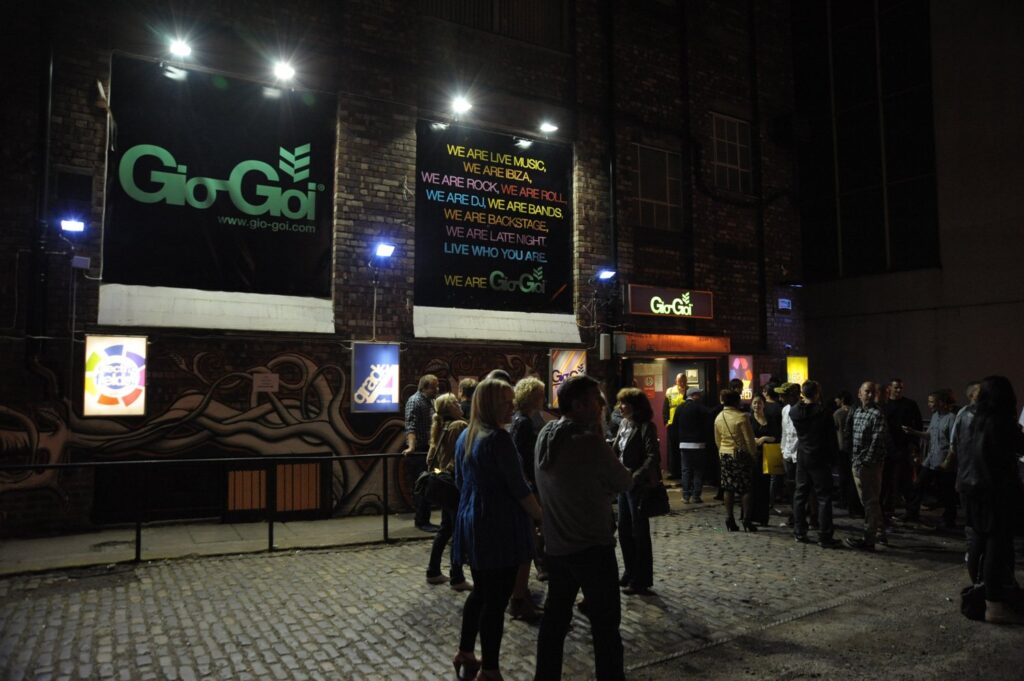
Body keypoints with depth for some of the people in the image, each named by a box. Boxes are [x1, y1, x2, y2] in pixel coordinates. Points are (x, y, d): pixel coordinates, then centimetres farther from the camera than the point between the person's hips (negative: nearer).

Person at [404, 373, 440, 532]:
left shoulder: (430, 401, 15)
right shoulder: (414, 401, -12)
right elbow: (411, 427, -23)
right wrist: (411, 447, -34)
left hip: (428, 449, 9)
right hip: (419, 450, -9)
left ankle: (422, 520, 18)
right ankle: (422, 522, 0)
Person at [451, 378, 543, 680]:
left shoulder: (466, 436, 9)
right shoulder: (498, 438, -18)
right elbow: (519, 489, -18)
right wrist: (544, 517, -7)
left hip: (471, 522, 9)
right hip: (499, 525, -9)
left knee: (480, 591, 21)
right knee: (496, 597, 2)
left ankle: (465, 653, 31)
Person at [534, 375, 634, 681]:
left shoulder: (545, 435, 2)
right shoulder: (589, 441, -21)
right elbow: (625, 482, -9)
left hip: (556, 545, 7)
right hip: (592, 547, -7)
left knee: (555, 617, 18)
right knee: (605, 623, 6)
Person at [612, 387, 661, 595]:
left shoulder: (646, 427, -13)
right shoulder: (624, 425, 9)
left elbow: (652, 457, -21)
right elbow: (615, 451, 14)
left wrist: (636, 477, -28)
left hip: (638, 486, -8)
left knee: (639, 533, 3)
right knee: (624, 531, 15)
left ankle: (641, 580, 14)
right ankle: (630, 574, 30)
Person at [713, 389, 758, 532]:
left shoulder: (718, 418, 4)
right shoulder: (741, 417, -14)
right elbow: (749, 439, -11)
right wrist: (752, 454, 1)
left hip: (725, 455, 5)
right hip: (741, 454, -5)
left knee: (728, 488, 8)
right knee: (745, 488, 2)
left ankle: (729, 520, 10)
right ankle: (747, 521, 3)